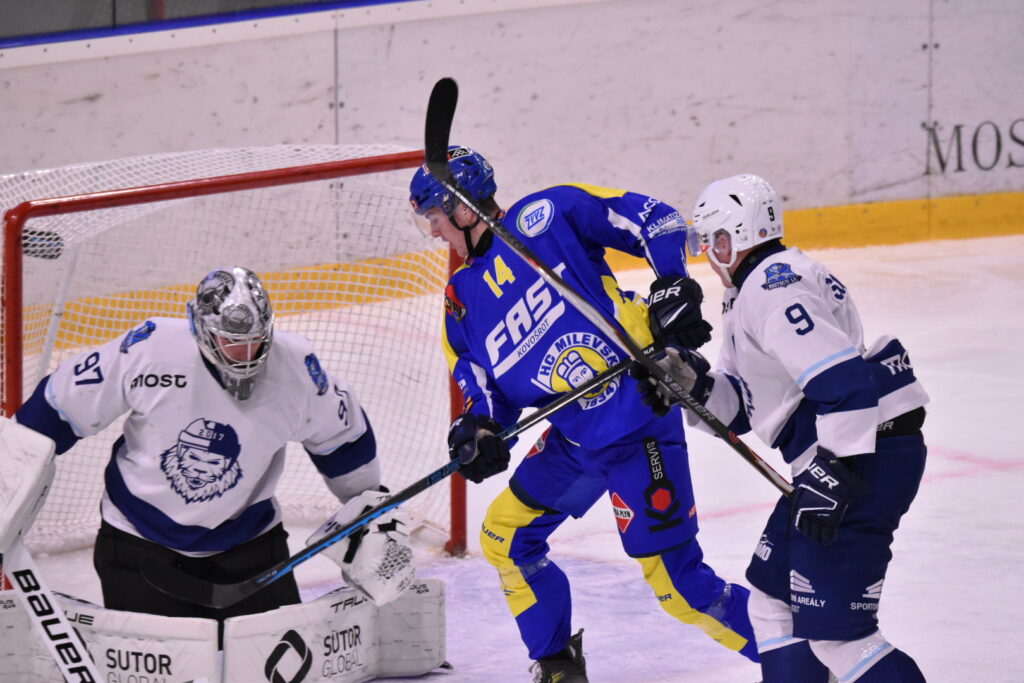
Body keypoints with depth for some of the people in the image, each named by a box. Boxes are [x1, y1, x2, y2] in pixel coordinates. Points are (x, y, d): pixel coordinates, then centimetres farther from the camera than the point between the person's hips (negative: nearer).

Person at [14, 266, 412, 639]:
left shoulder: (295, 367, -15)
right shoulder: (151, 347, -22)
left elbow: (341, 434, 6)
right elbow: (61, 408, -11)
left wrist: (370, 505, 12)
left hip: (247, 536, 2)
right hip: (140, 537, -2)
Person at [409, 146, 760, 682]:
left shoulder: (544, 217, -8)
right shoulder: (463, 300, 12)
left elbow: (652, 219, -9)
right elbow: (484, 383, 14)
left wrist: (673, 287, -21)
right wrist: (480, 429, -7)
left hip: (639, 420, -8)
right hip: (575, 439, 8)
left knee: (672, 576, -11)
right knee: (506, 536, 11)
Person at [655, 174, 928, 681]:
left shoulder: (774, 290, -15)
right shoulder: (751, 293, 20)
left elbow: (845, 382, -26)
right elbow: (741, 408, 20)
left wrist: (832, 477, -28)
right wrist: (695, 383, 1)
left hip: (866, 456, -11)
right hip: (836, 462, 11)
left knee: (832, 629, -14)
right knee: (773, 593, 20)